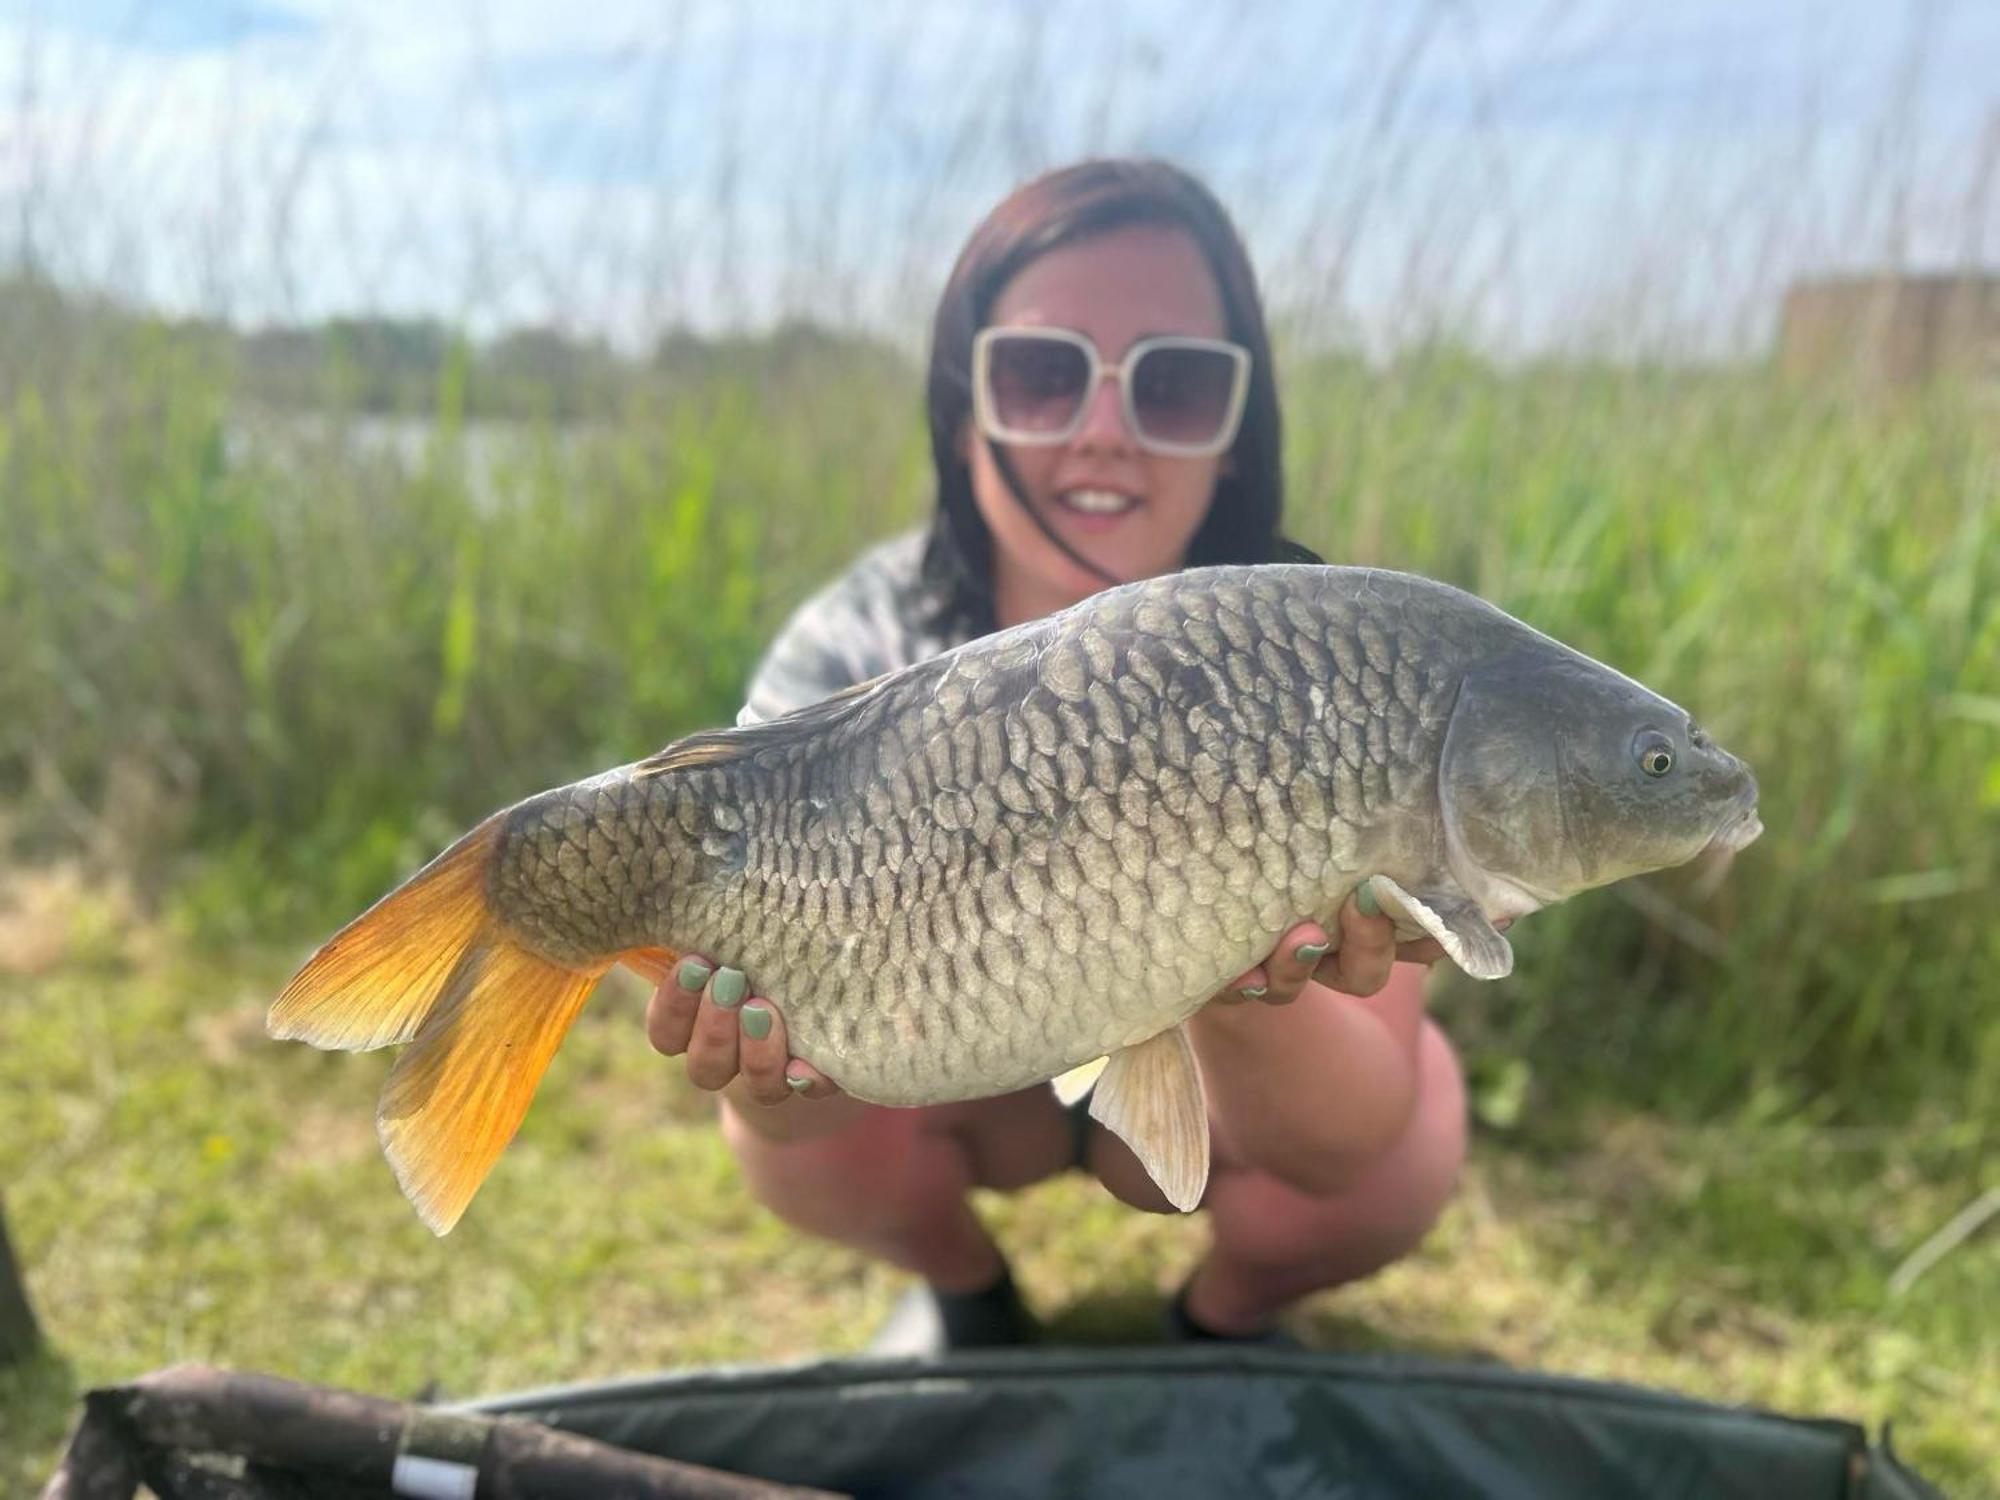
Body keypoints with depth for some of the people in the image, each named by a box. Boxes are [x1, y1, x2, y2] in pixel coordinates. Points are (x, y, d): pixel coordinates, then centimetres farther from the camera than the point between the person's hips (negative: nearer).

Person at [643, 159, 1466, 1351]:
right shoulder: (854, 656, -24)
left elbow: (1345, 1139, -33)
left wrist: (1248, 1002, -55)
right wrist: (783, 1077, -53)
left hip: (1208, 1084, 0)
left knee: (1393, 1159, -27)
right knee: (801, 1135, -26)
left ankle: (1232, 1315, 9)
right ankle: (962, 1291, 10)